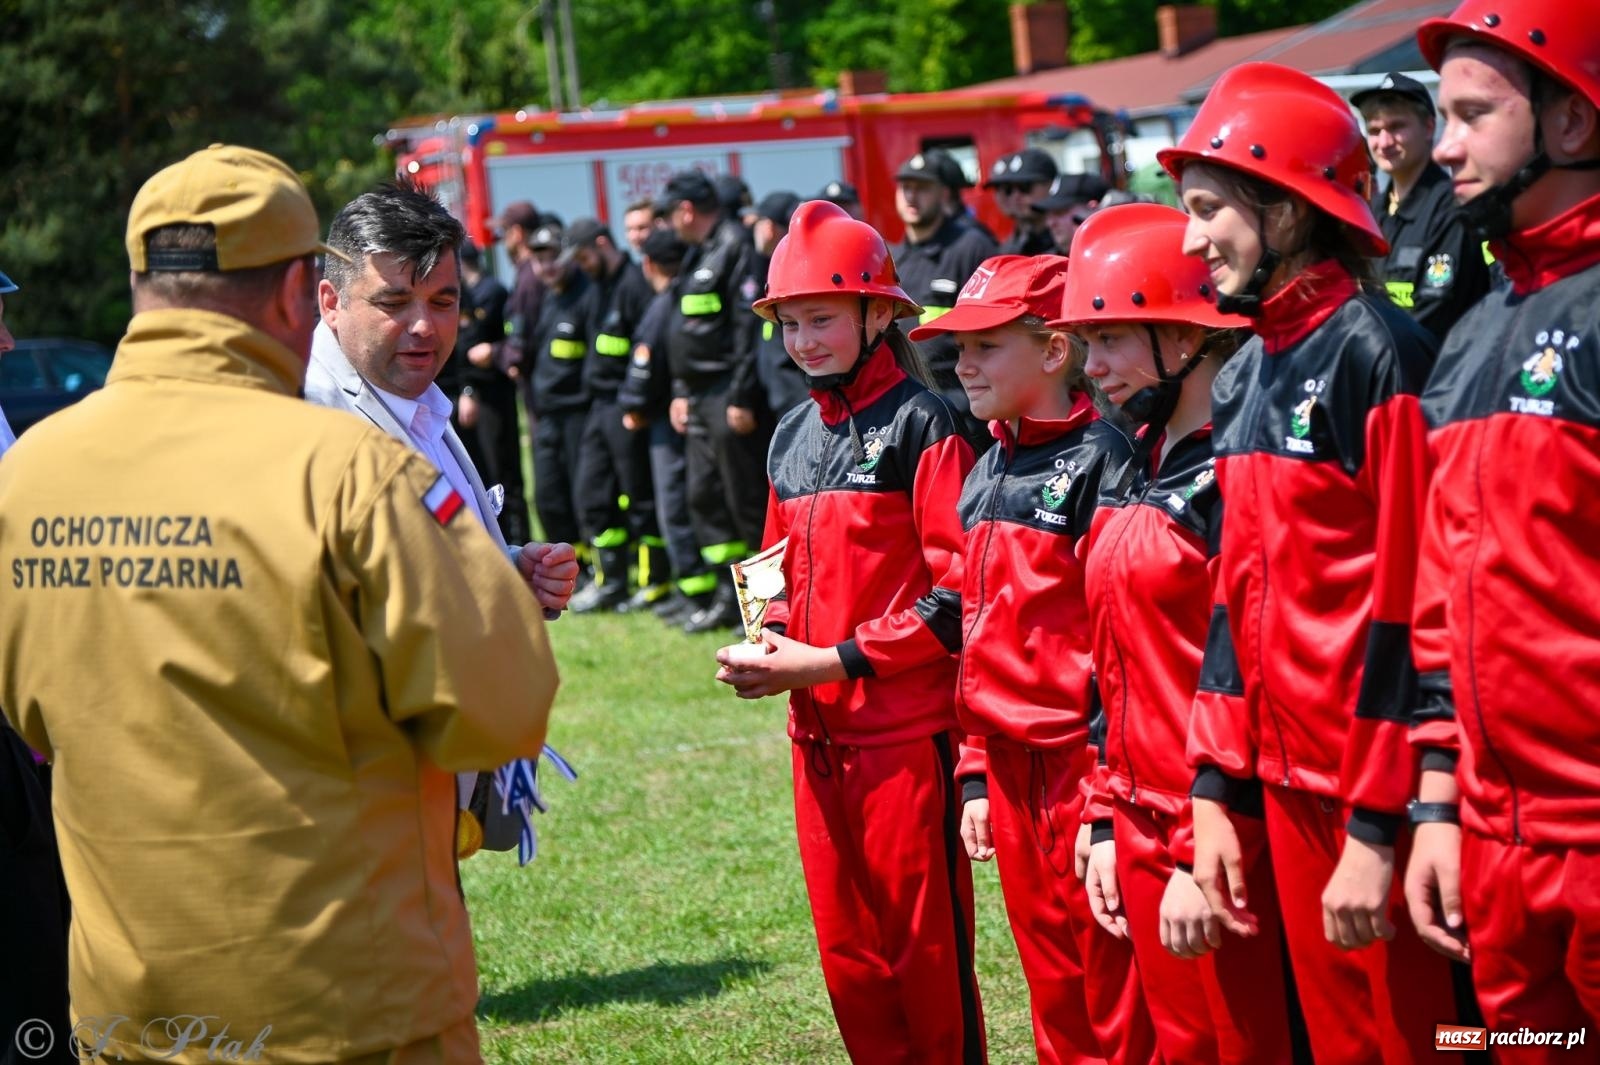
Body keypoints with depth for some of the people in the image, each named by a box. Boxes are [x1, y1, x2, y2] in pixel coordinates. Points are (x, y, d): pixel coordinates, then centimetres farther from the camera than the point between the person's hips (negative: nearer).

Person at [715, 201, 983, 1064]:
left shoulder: (920, 423, -9)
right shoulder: (792, 437, 13)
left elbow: (959, 590, -14)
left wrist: (837, 659, -16)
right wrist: (771, 648, 1)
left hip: (907, 731, -7)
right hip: (818, 733, 7)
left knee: (926, 946, 0)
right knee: (847, 953, 13)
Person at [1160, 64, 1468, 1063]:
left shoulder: (1376, 353, -14)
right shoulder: (1244, 379, 11)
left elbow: (1404, 606, -17)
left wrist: (1376, 829, -19)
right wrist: (1213, 789, 10)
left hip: (1377, 795, -8)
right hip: (1290, 784, 8)